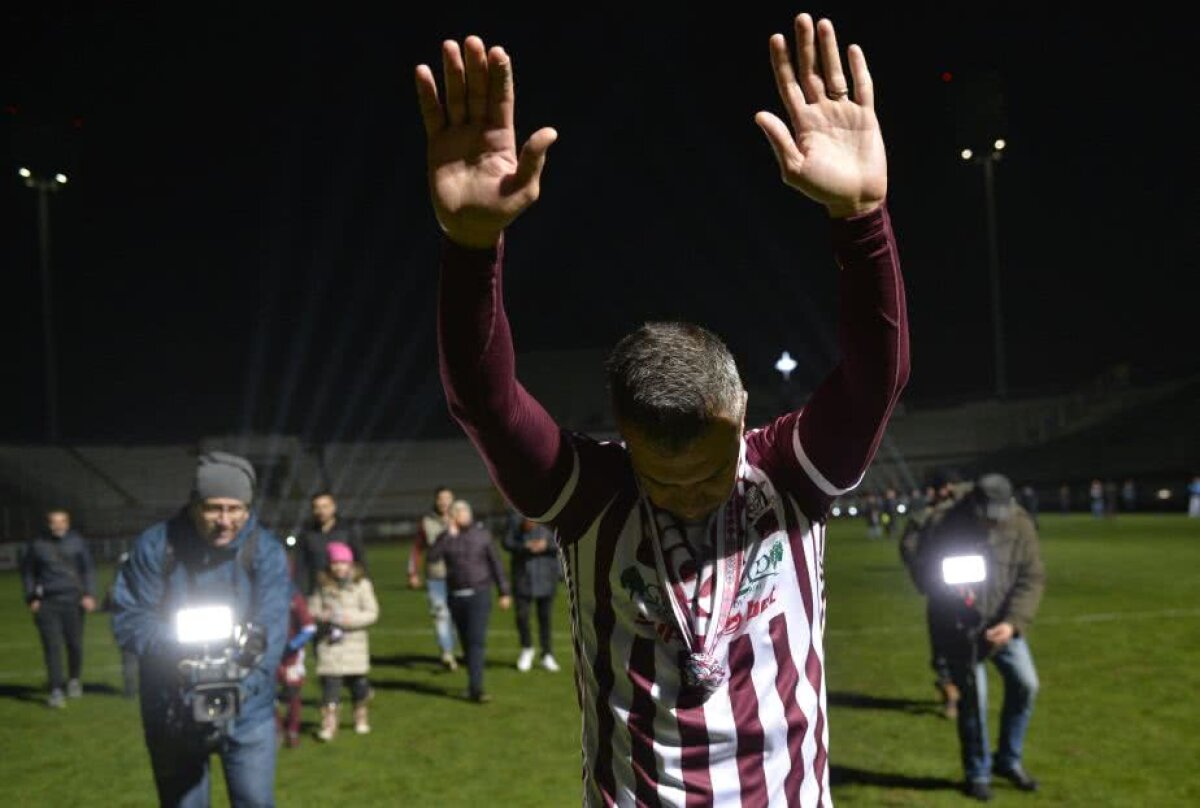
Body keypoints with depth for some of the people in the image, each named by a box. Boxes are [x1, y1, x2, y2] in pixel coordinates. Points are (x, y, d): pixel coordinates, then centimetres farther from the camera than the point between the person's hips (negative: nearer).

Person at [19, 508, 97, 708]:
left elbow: (88, 569, 6)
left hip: (72, 600, 0)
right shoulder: (35, 544, 2)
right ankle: (56, 691, -3)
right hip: (47, 602, 0)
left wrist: (89, 594, -3)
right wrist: (31, 598, 6)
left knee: (75, 644, 4)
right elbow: (27, 571, 13)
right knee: (52, 647, -6)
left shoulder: (77, 541, 2)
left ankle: (74, 680, 28)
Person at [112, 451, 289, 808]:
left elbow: (270, 630, -18)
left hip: (246, 708, 0)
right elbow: (128, 619, -8)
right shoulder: (155, 546, -10)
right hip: (171, 709, 1)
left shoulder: (265, 551, -12)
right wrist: (171, 647, -26)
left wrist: (242, 687, -32)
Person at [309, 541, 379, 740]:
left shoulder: (362, 584, -3)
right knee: (330, 681, -6)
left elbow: (372, 613, -6)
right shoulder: (323, 585, 5)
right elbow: (313, 608, 8)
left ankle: (361, 716, 28)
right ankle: (329, 722, 0)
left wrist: (349, 619, -18)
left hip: (354, 642, -1)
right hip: (329, 642, 1)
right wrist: (322, 615, -13)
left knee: (358, 682, 7)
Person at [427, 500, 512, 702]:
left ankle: (475, 688, -17)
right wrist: (450, 534, -18)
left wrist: (504, 593, 2)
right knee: (466, 643, 10)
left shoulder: (482, 534, 0)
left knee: (477, 640, -13)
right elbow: (433, 556, -15)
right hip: (456, 596, 3)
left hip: (479, 595, -3)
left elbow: (495, 564, 3)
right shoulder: (446, 536, 4)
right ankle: (474, 683, 24)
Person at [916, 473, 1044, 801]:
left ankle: (1009, 760, 20)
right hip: (960, 625, -3)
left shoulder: (1021, 525, -10)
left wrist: (1013, 622, -20)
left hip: (1003, 623, 3)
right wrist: (951, 590, -26)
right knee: (973, 696, -2)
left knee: (1025, 684, -2)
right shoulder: (944, 523, -16)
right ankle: (977, 773, 17)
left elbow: (1033, 577, -9)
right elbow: (926, 570, -5)